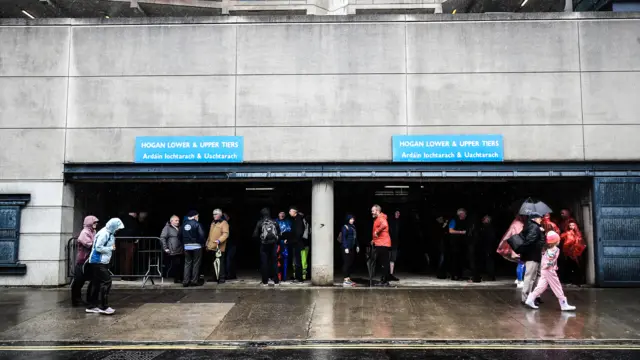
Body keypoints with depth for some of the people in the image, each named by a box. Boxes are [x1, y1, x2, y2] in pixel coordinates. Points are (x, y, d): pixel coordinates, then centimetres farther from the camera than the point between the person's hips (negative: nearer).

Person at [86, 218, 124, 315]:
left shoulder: (109, 233, 11)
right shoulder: (104, 233, -18)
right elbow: (98, 247, -22)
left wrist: (112, 247, 0)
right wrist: (111, 248, -14)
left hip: (101, 262, 10)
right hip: (98, 262, -10)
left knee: (97, 283, 13)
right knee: (106, 282, -9)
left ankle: (91, 306, 21)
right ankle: (104, 307, -6)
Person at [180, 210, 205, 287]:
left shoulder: (184, 224, 6)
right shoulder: (197, 224, -10)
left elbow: (179, 235, 6)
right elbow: (201, 235, -18)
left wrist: (184, 243, 14)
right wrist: (202, 243, -3)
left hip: (187, 246, 5)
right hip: (196, 246, -5)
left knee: (187, 263, 11)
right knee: (196, 264, 3)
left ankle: (185, 281, 8)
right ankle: (194, 281, 3)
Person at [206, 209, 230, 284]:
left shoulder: (224, 223, -5)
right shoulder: (213, 223, 21)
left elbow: (225, 234, -16)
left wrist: (219, 240, -28)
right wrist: (208, 243, 23)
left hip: (219, 247, -8)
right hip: (212, 247, 8)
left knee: (220, 263, -7)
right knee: (214, 263, 13)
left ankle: (222, 278, -2)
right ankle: (215, 277, 21)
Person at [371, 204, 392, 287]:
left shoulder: (381, 218, -13)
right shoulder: (377, 219, 20)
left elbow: (384, 225, -37)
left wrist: (377, 232, -25)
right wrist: (374, 240, 22)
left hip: (382, 244, -11)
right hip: (380, 244, 11)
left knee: (384, 263, -7)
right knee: (380, 262, 14)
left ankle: (385, 281, -4)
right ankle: (384, 280, 20)